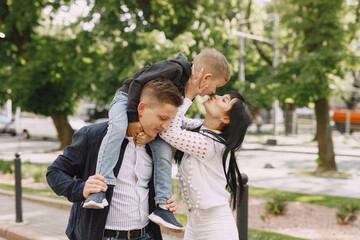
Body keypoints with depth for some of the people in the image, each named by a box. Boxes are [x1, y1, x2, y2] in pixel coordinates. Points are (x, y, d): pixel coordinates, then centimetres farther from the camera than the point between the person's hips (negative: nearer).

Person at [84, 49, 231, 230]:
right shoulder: (175, 69, -26)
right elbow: (137, 83, -26)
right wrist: (133, 119, -26)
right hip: (127, 99, -7)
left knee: (164, 151, -9)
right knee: (118, 128, -37)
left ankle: (162, 206, -6)